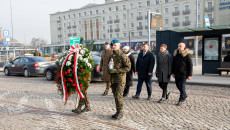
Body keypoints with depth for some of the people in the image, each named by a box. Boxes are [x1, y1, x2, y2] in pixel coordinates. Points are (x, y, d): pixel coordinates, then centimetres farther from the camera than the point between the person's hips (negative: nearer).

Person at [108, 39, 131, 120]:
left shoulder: (123, 56, -9)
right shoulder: (111, 56, 14)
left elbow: (128, 67, -14)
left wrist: (116, 70, -18)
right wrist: (109, 69, 3)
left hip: (120, 78, -7)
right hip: (113, 79, 7)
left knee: (118, 95, -13)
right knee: (115, 96, 9)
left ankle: (120, 112, -1)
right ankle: (118, 112, 19)